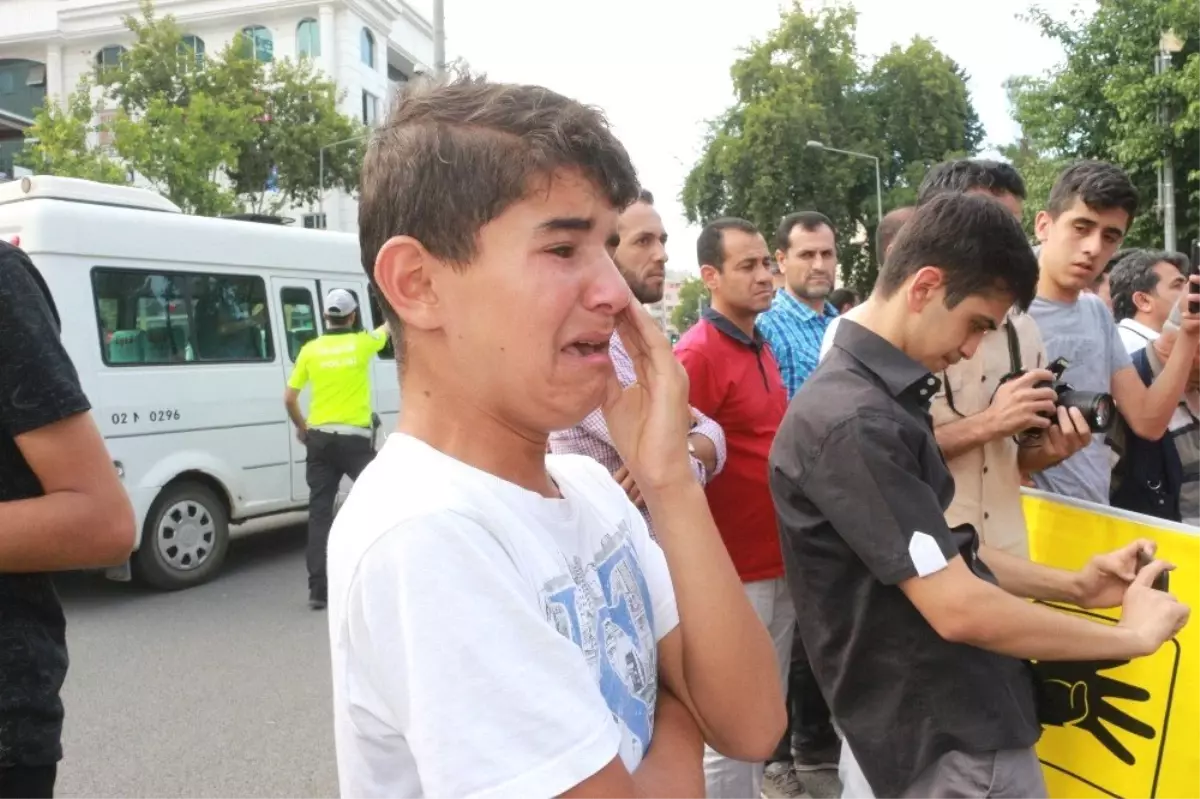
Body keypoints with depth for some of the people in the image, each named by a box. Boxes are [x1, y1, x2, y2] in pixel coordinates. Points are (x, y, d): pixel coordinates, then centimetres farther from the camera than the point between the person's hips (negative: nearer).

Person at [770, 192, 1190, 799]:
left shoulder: (874, 398, 6)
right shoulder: (853, 420, -27)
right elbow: (959, 608, -26)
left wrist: (1074, 587, 4)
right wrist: (1131, 635, -12)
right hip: (947, 749, -9)